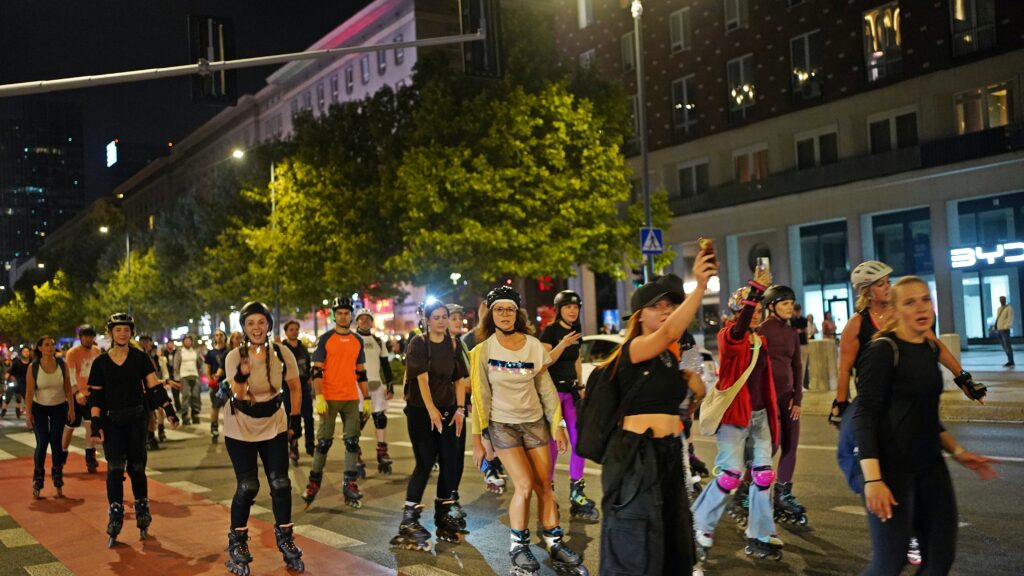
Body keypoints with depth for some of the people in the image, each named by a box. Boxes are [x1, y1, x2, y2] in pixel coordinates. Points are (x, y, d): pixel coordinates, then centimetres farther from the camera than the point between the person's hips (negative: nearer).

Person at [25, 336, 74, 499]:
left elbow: (67, 387, 0)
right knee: (42, 442, -7)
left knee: (56, 442, 2)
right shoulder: (33, 367, -10)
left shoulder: (61, 364, -5)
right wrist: (28, 413, -14)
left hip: (59, 407, 1)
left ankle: (58, 483, 11)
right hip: (39, 408, -1)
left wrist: (71, 407, -3)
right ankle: (37, 482, 5)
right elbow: (29, 392, -10)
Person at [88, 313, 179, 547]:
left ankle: (142, 510, 23)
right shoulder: (101, 363, 2)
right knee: (115, 467, -9)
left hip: (136, 420, 0)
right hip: (111, 421, 0)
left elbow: (154, 387, -2)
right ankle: (115, 518, -6)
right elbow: (95, 396, 3)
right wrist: (95, 423, -6)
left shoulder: (140, 358, 0)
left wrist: (169, 410, -10)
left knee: (137, 467, 7)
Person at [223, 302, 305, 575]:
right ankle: (237, 544, 15)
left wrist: (295, 419, 2)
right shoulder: (234, 357, -17)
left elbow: (295, 388, 3)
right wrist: (242, 375, -42)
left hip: (274, 426, 2)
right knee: (247, 486, -5)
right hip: (240, 428, -2)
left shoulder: (282, 354, -12)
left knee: (280, 484, 0)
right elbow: (238, 399, -24)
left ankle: (285, 540, 18)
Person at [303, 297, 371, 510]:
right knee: (324, 441, 1)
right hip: (329, 398, -4)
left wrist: (366, 399, 12)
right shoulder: (325, 339, -1)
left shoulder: (357, 341, 11)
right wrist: (319, 397, -15)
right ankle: (314, 483, 13)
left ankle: (350, 485, 7)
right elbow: (317, 370, -5)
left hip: (352, 398, 4)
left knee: (352, 442, 2)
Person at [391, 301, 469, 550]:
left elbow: (460, 379, 6)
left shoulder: (453, 345, 8)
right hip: (421, 410, -5)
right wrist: (432, 410, -22)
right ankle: (409, 520, -4)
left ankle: (443, 516, 17)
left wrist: (460, 408, -5)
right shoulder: (418, 343, -6)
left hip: (448, 410, 5)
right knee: (425, 462, -10)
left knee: (451, 462, 2)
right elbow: (422, 378, -15)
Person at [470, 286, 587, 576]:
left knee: (544, 485, 3)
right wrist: (477, 439, -4)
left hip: (535, 421, 3)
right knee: (525, 485, -11)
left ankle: (554, 543, 18)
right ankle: (518, 547, 8)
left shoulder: (534, 345, -3)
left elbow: (546, 387, 4)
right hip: (502, 424, -3)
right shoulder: (484, 350, -8)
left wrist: (557, 424, 3)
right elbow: (480, 396, -5)